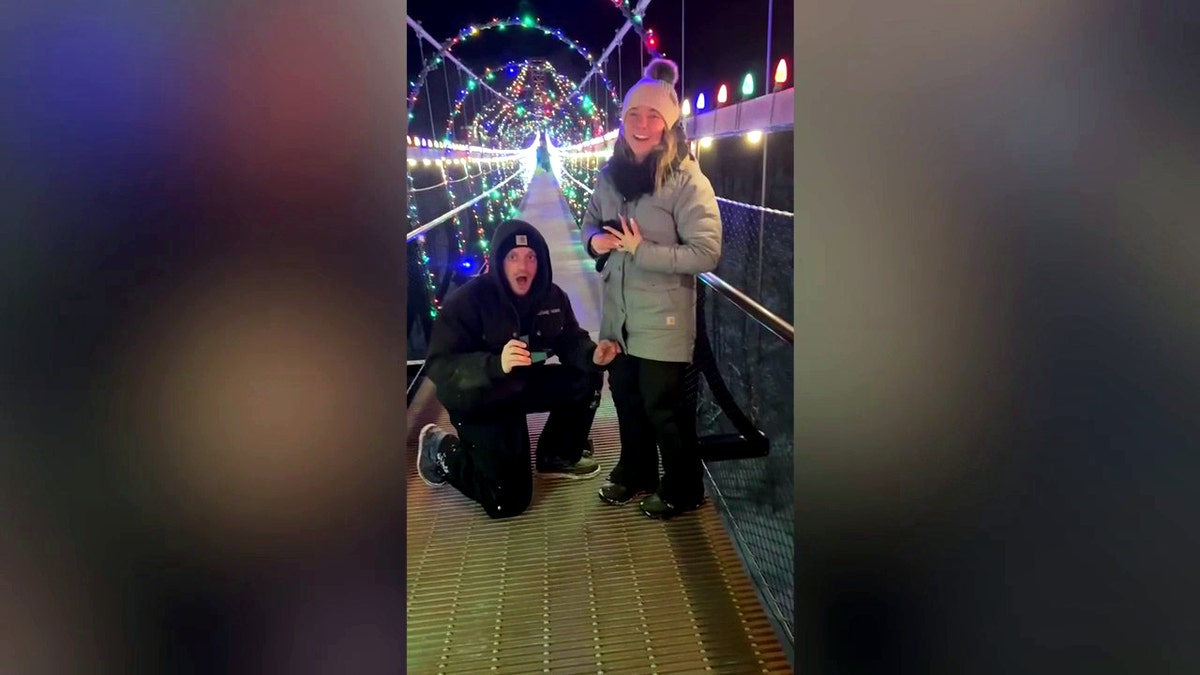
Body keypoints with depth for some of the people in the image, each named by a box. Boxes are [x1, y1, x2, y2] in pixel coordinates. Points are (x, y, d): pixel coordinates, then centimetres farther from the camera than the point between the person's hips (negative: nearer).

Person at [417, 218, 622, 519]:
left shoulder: (551, 297, -8)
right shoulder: (467, 300, -25)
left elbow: (570, 340, 2)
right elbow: (439, 366, -30)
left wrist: (592, 354, -24)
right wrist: (496, 365, -48)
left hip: (523, 385, 6)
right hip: (478, 399, -6)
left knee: (588, 379, -9)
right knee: (508, 502, -8)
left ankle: (558, 455, 12)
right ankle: (442, 451, 17)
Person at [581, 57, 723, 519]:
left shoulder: (686, 181, -18)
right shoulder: (611, 174, 2)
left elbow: (706, 253, -21)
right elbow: (590, 221, 17)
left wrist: (641, 249, -23)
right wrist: (594, 239, -7)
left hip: (663, 318, -6)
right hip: (618, 313, 7)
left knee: (663, 408, 6)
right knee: (626, 399, 21)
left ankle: (682, 490, 28)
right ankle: (634, 473, 43)